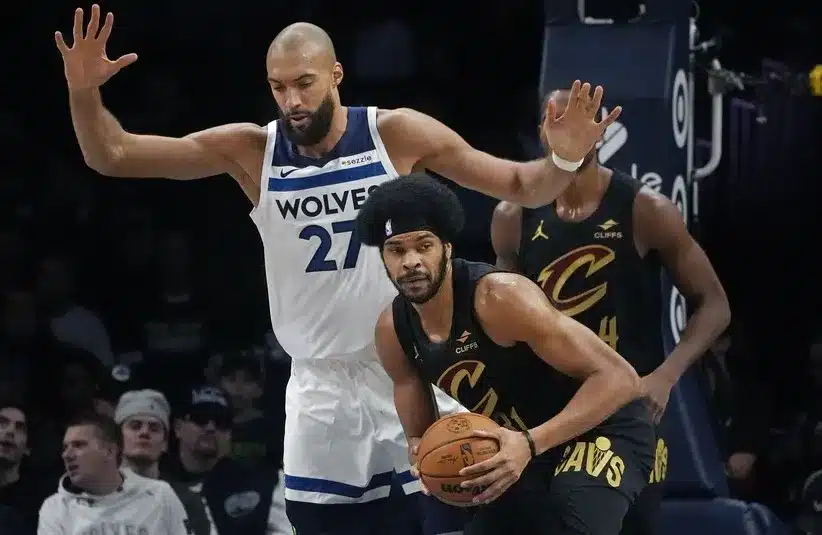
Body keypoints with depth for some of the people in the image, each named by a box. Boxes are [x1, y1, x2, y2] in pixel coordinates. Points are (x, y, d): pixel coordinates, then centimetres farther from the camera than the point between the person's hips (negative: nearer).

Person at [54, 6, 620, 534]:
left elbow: (518, 186, -2)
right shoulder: (251, 151, -3)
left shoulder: (397, 134, -8)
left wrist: (564, 160, -23)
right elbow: (111, 156, -4)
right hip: (321, 386, 2)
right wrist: (84, 91, -22)